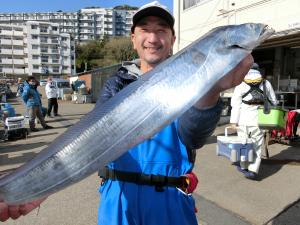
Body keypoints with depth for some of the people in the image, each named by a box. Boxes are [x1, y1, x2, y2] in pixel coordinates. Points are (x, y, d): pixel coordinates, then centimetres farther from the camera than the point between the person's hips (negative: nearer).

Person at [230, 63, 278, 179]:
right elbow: (273, 102, 14)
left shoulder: (241, 85, -1)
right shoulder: (266, 84, 8)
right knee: (257, 145, 7)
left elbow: (236, 104, -6)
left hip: (243, 120, -1)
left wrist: (233, 121, -5)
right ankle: (253, 170, 1)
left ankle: (244, 166, 26)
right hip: (258, 120, 2)